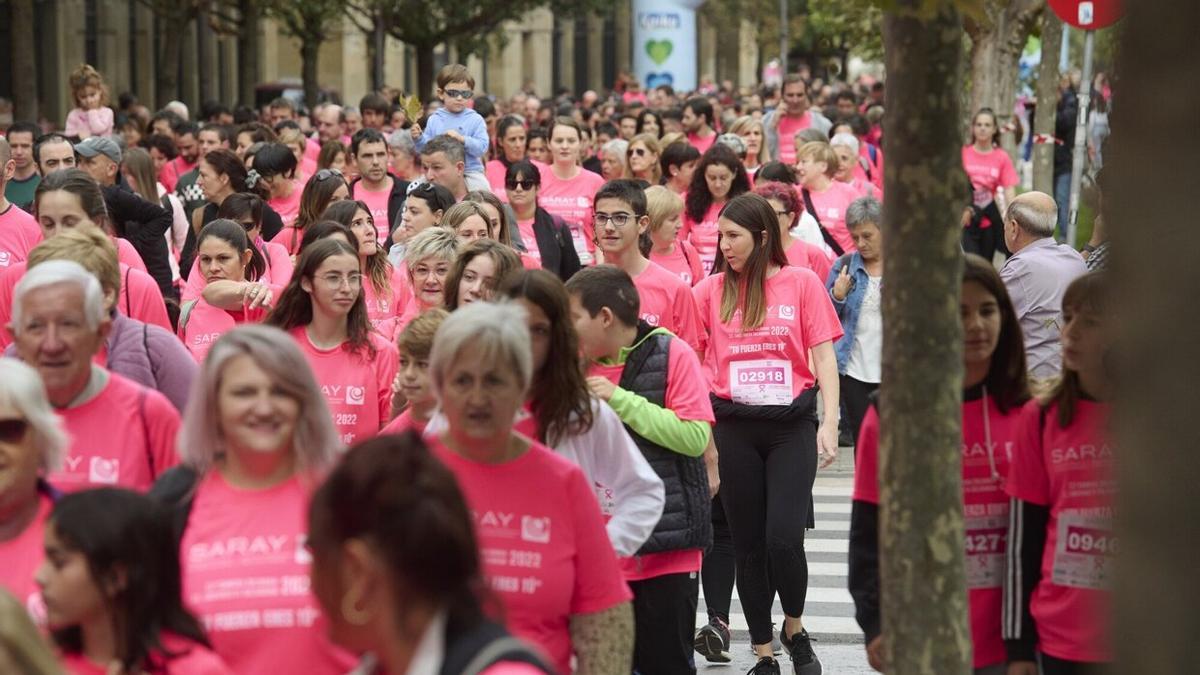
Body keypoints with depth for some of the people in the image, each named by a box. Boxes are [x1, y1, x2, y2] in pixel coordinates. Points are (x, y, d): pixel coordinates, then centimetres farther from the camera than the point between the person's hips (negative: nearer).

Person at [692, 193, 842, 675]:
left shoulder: (801, 283, 0)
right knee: (748, 544, 6)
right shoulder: (711, 290, 4)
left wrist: (829, 423, -8)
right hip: (734, 427, 2)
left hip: (791, 425, -2)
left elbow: (823, 355, 0)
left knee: (784, 538, -12)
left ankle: (795, 631, 16)